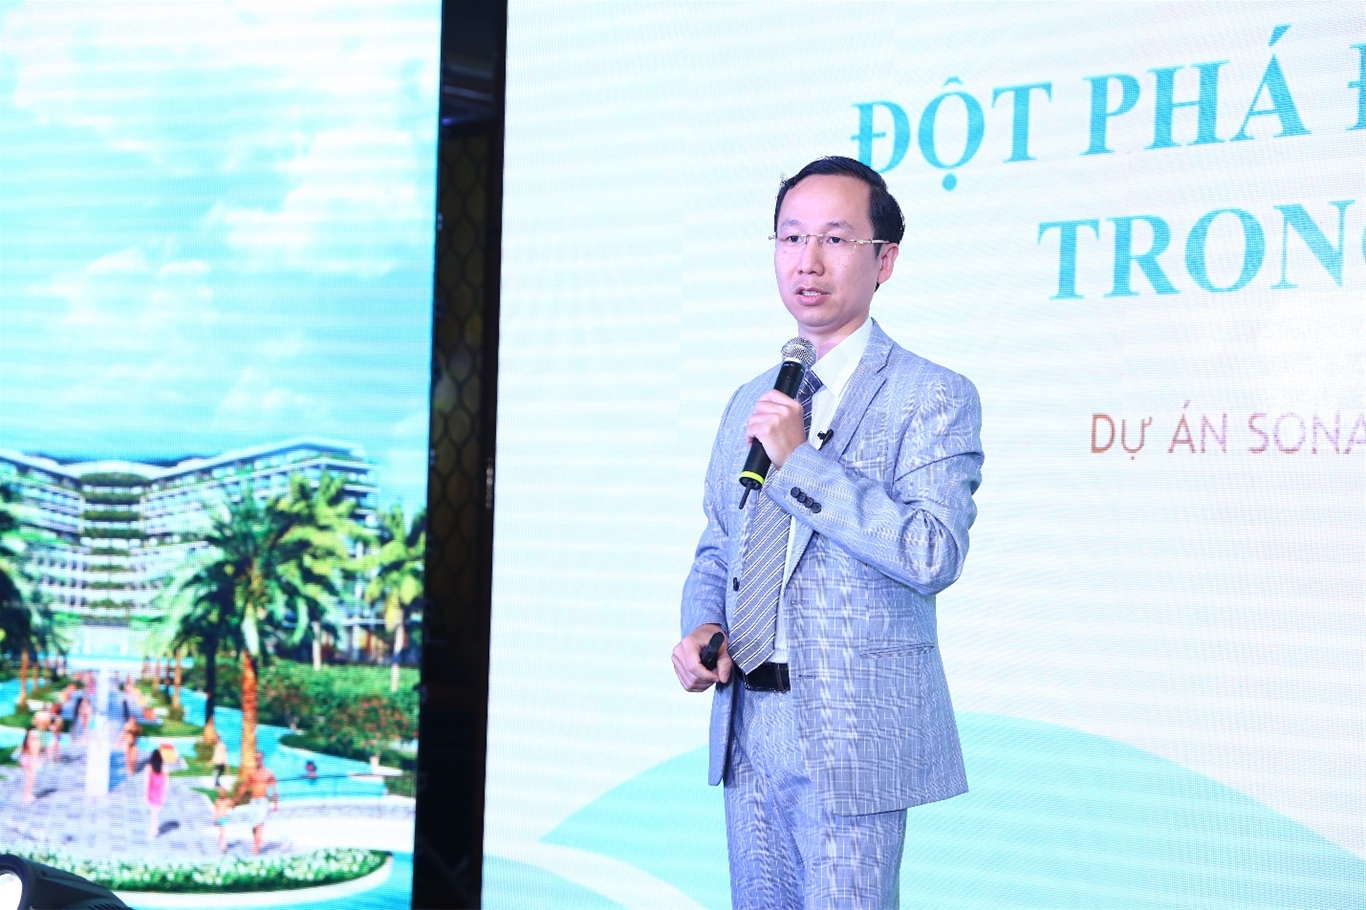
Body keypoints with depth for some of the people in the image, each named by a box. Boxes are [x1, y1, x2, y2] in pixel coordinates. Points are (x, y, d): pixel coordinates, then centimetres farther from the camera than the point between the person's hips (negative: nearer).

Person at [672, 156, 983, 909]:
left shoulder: (932, 398, -7)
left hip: (853, 733, -6)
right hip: (748, 728, 6)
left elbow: (934, 556, -20)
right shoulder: (749, 403, 15)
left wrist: (802, 461, -20)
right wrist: (702, 627, 0)